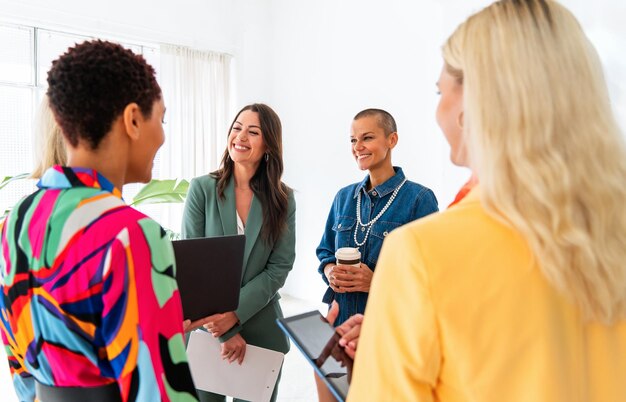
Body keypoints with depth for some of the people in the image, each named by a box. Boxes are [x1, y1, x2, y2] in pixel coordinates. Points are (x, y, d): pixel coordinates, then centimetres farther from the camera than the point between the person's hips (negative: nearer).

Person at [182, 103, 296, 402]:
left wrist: (235, 313, -17)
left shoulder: (283, 198, -3)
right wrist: (225, 330, -12)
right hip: (207, 325, -1)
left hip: (261, 328, 2)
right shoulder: (202, 188, -8)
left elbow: (280, 267, -6)